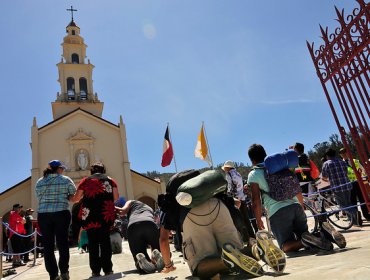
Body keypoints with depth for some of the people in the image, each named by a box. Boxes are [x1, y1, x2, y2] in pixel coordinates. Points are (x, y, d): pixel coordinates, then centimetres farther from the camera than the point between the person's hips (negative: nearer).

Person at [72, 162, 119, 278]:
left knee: (93, 242, 6)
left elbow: (75, 199, 10)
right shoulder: (110, 180, 11)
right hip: (106, 215, 1)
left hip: (90, 215, 0)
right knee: (105, 240, 8)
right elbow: (116, 197, 3)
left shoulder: (85, 180, 10)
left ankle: (96, 270, 6)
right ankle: (107, 269, 7)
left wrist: (84, 195, 30)